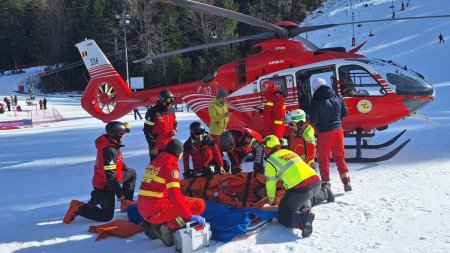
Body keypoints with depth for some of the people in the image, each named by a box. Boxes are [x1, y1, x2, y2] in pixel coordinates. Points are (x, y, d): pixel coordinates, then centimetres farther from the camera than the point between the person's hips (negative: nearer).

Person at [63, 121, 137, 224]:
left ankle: (126, 202, 20)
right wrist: (120, 193, -24)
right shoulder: (109, 151, -33)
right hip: (104, 186, -9)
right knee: (107, 216, 4)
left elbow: (117, 162, 15)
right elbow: (110, 176, -32)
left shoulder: (111, 144, -5)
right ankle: (78, 209, 4)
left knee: (132, 173, 21)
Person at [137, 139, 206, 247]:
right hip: (158, 211, -8)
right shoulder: (171, 166, -11)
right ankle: (169, 227, -12)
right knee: (199, 204, -3)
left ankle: (153, 225, 14)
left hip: (143, 210, 8)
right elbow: (175, 196, -21)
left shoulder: (153, 163, 14)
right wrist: (189, 216, -17)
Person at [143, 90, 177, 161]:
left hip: (169, 146, 6)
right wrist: (153, 146, -15)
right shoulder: (152, 112, -15)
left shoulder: (171, 110, 5)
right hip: (156, 147, -6)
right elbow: (147, 130, -15)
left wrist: (174, 130, -2)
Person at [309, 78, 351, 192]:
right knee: (339, 157, 15)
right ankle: (346, 181, 10)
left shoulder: (317, 100, -15)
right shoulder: (337, 97, 1)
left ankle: (326, 183, 10)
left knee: (323, 159, 9)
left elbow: (313, 119, -14)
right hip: (338, 130, 5)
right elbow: (344, 112, 11)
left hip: (324, 132, -5)